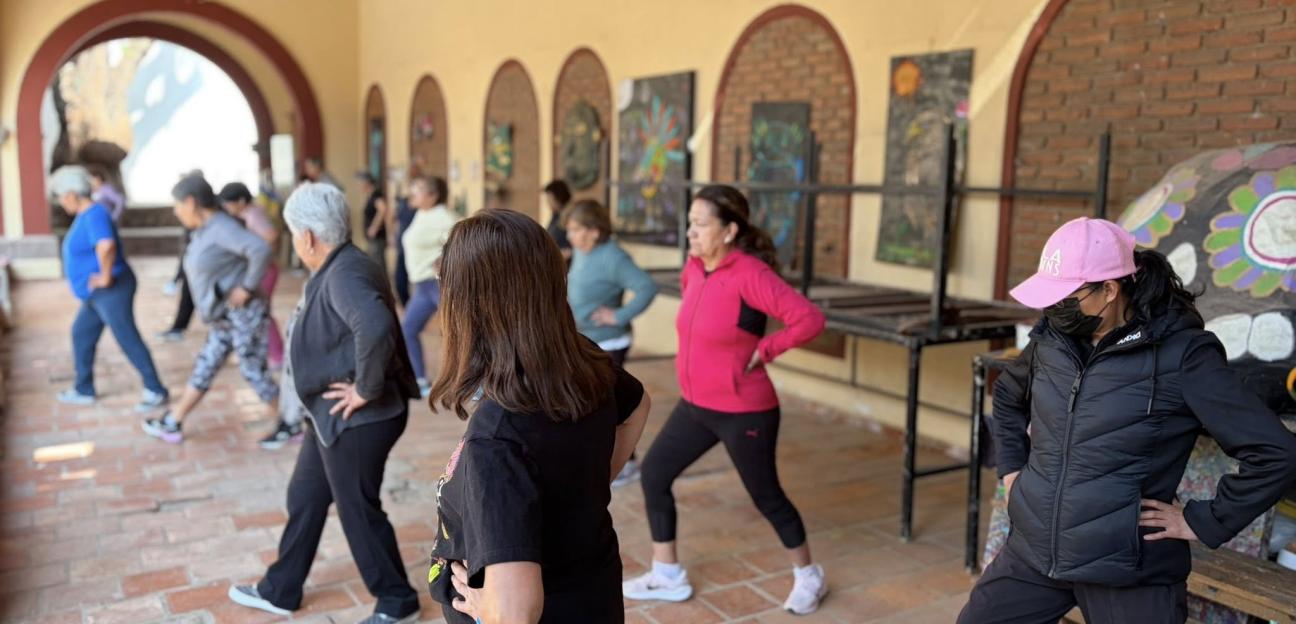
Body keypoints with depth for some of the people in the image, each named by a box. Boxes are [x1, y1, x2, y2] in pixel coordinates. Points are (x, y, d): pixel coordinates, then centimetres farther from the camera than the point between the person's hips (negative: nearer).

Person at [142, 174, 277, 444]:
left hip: (243, 314, -10)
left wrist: (247, 287, -25)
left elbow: (260, 249, -33)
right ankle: (171, 424, 26)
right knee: (204, 369, 16)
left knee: (254, 372, -3)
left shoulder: (222, 228, -18)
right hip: (223, 317, 10)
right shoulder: (204, 230, 12)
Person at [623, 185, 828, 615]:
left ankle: (809, 577, 33)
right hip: (695, 406, 8)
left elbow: (810, 319, -26)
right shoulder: (695, 266, 0)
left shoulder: (751, 275, -23)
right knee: (653, 475, 9)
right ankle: (667, 576, 25)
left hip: (745, 412, -8)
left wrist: (762, 352, -17)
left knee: (766, 497, 8)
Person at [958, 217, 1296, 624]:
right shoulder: (1052, 339, 2)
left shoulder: (1181, 355, -15)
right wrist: (1012, 466, 14)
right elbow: (1007, 396, 23)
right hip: (1033, 552, 5)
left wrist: (1204, 522, -11)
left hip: (1129, 573, -5)